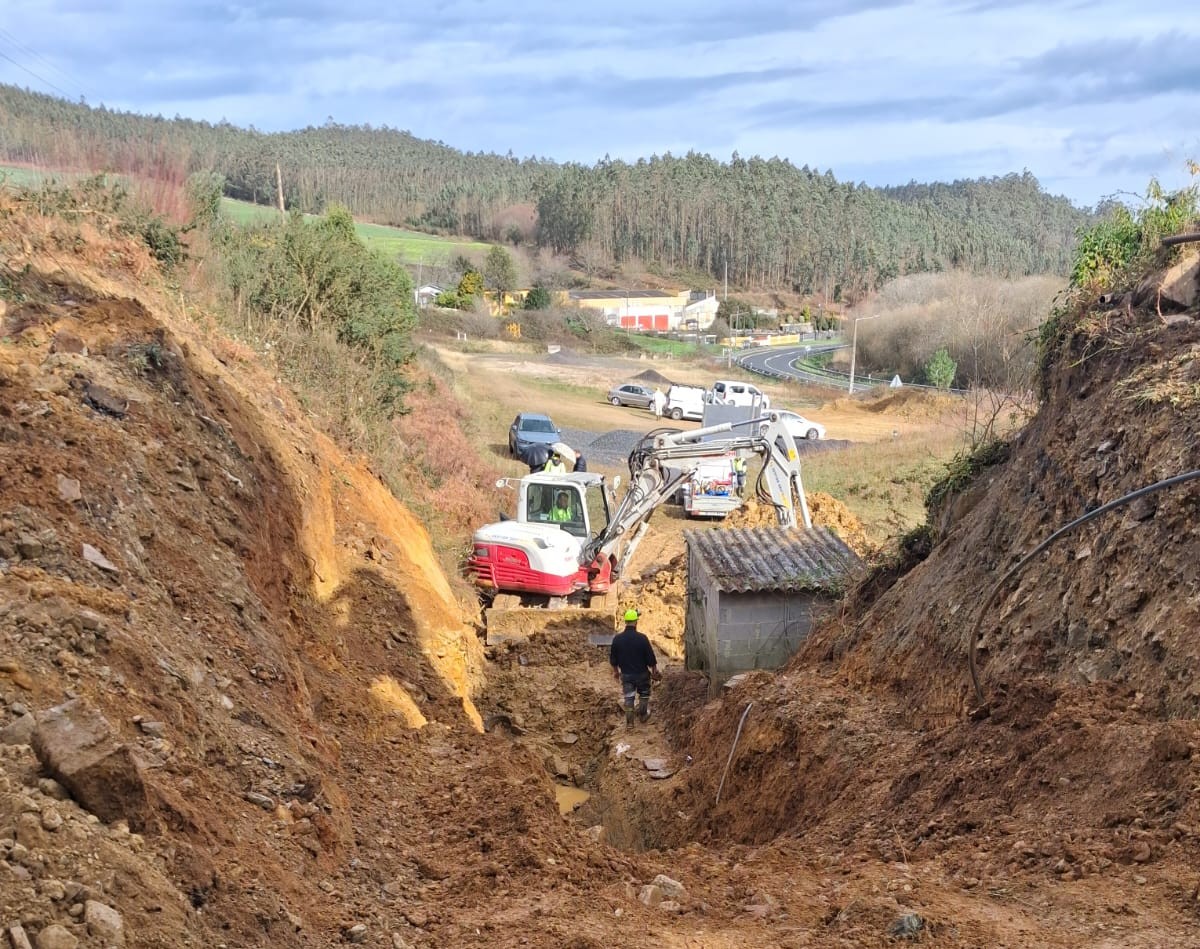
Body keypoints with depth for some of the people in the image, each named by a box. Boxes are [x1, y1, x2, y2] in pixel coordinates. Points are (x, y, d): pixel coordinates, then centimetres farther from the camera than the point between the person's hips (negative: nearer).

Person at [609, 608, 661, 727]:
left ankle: (629, 722, 14)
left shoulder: (617, 638, -10)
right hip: (641, 673, -2)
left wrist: (615, 671, 17)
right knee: (644, 694, 21)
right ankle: (642, 715, 34)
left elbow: (613, 659, 1)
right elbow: (651, 658, -12)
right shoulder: (642, 638, -19)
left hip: (626, 674, 2)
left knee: (628, 697, 12)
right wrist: (654, 671, 4)